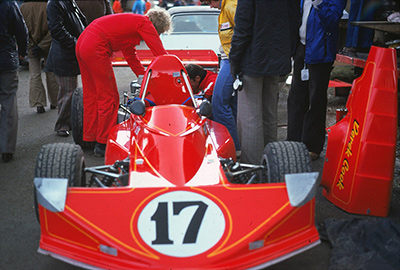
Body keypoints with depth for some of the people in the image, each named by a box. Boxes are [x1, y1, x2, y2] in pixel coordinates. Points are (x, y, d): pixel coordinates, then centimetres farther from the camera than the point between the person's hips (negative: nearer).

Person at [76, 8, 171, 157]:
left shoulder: (132, 21, 24)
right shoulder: (144, 23, -3)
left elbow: (131, 56, 31)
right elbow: (160, 52, -5)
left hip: (81, 44, 10)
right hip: (96, 49, -10)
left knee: (91, 96, 16)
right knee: (109, 97, -1)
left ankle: (89, 139, 25)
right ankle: (102, 144, 5)